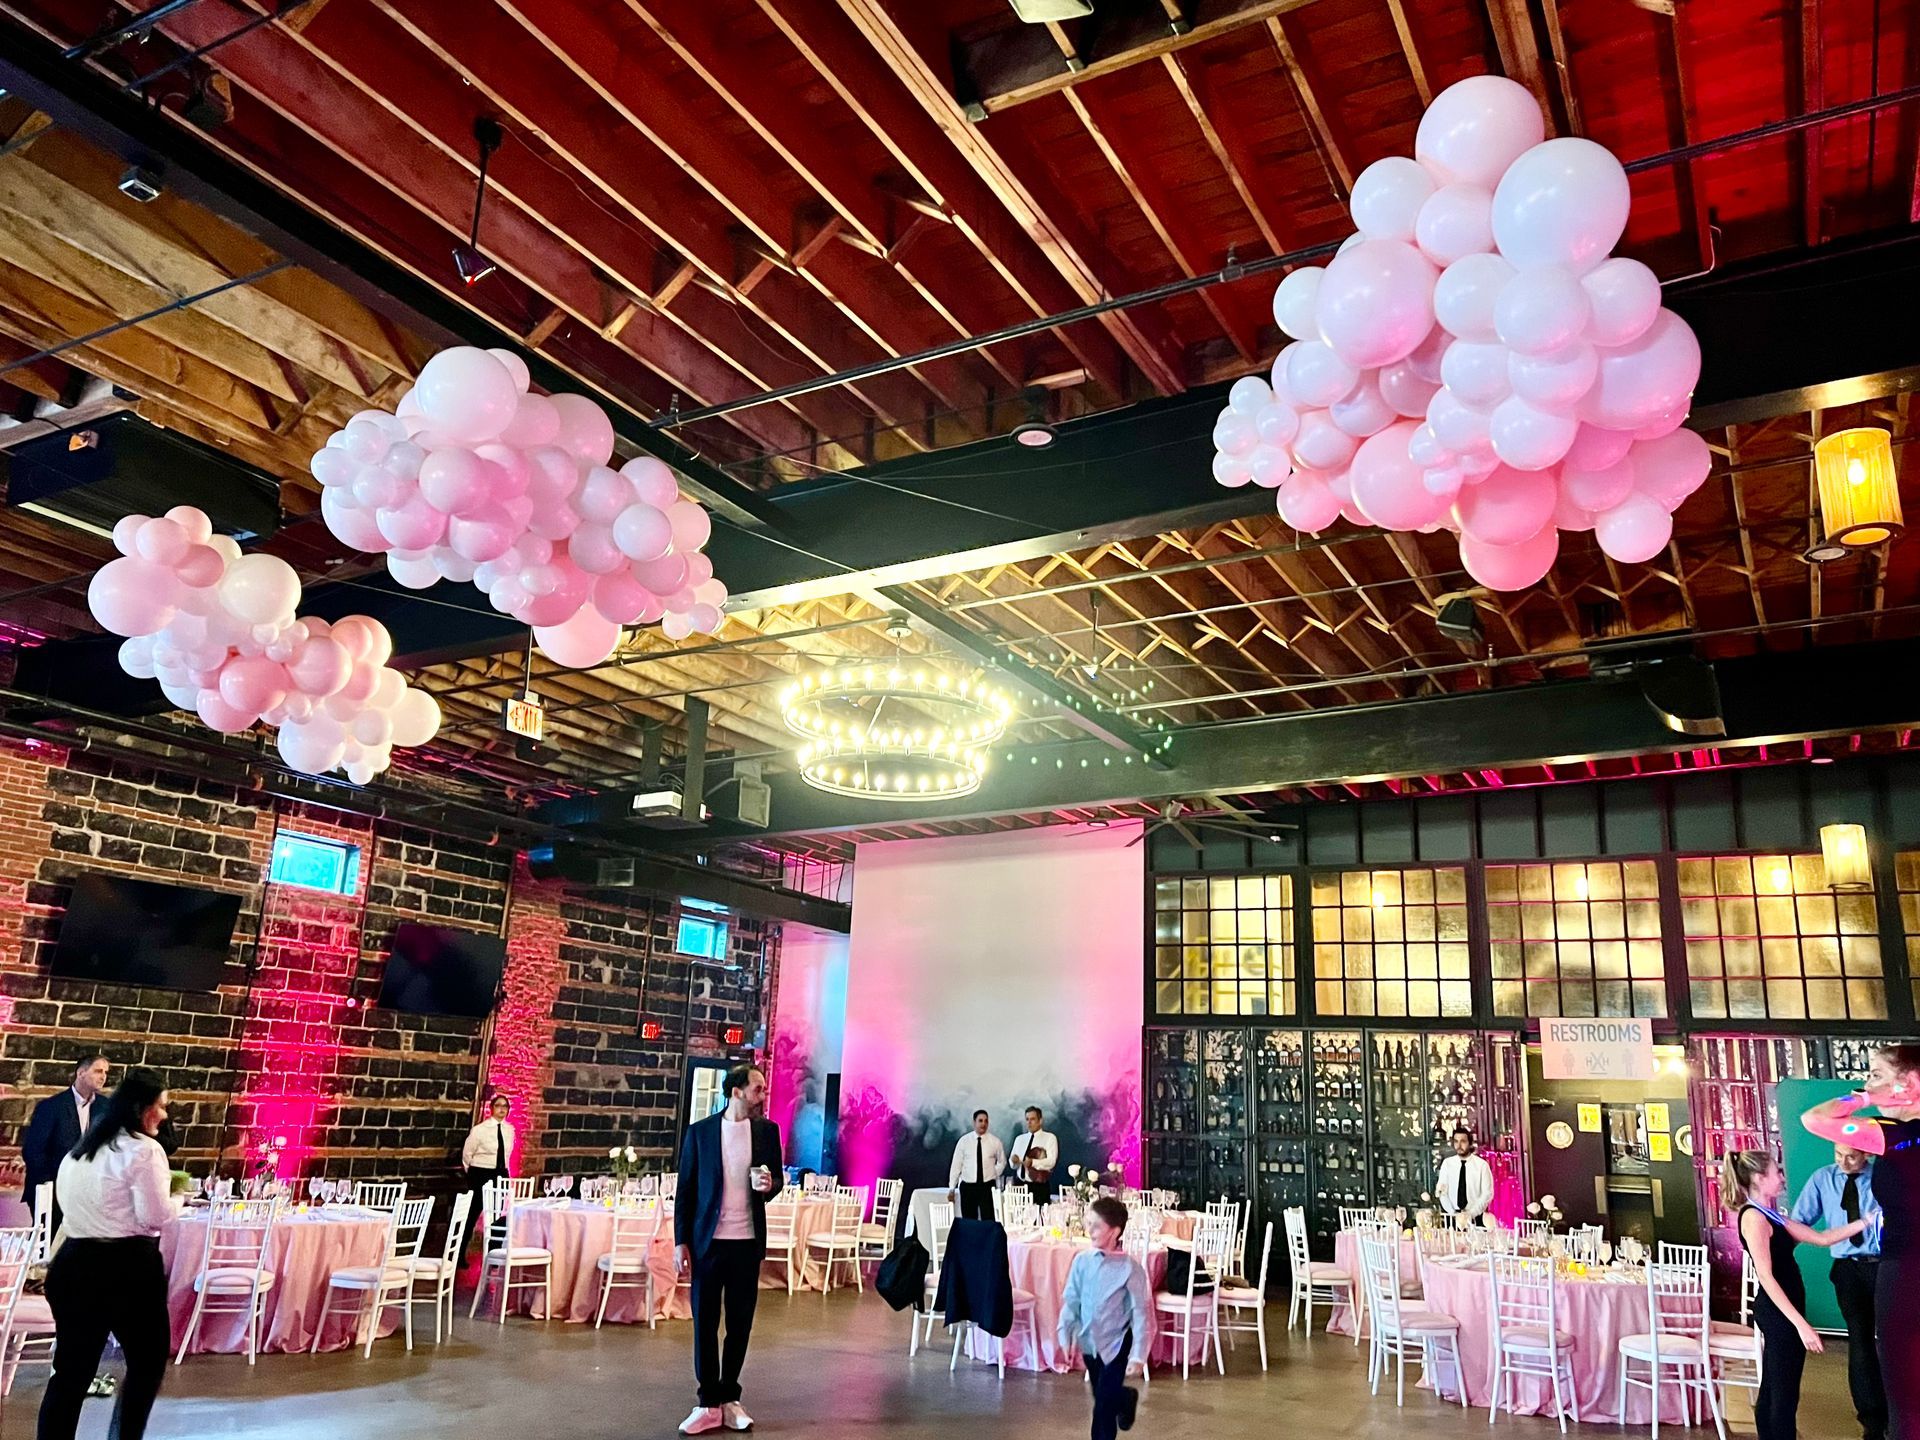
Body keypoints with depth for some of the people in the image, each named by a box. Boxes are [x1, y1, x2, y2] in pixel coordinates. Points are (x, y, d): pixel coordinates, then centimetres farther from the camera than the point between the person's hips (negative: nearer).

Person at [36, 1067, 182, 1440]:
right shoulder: (143, 1150, -12)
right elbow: (155, 1217, -13)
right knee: (148, 1360, 11)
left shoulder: (79, 1150, 14)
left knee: (71, 1369, 8)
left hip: (75, 1262, 7)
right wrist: (177, 1198, 5)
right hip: (127, 1266, -7)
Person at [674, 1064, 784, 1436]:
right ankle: (708, 1404, 14)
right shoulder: (700, 1131, -4)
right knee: (704, 1322, 4)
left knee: (741, 1322, 8)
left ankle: (729, 1398, 22)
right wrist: (681, 1242, -5)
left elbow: (778, 1178, 10)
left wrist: (769, 1185, -14)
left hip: (747, 1241, 2)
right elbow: (685, 1190, -1)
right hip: (708, 1240, -2)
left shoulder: (767, 1130, 2)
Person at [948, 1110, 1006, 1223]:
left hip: (988, 1186, 0)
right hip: (968, 1186, 0)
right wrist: (952, 1187, -1)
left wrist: (994, 1174, 2)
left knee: (988, 1220, -6)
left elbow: (1002, 1162, 16)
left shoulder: (995, 1141, 1)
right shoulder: (964, 1141, -1)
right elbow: (956, 1164, 1)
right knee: (968, 1221, 3)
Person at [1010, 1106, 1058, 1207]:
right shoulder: (1019, 1138, 16)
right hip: (1021, 1185, 4)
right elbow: (1012, 1164, 14)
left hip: (1040, 1187, -4)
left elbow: (1051, 1161, -12)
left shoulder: (1049, 1138, 1)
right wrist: (1013, 1160, -10)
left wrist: (1033, 1162, -28)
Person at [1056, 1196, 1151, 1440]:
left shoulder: (1129, 1267, -19)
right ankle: (1127, 1399, 48)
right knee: (1101, 1395, 20)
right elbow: (1071, 1299, 0)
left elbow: (1140, 1312, -16)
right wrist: (1065, 1332, -8)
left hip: (1116, 1343, -5)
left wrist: (1138, 1354, -17)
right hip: (1089, 1342, 5)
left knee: (1104, 1402, -4)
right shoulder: (1082, 1260, -8)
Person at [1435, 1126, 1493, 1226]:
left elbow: (1487, 1194, -6)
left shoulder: (1481, 1164, -5)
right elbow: (1443, 1192, 1)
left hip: (1476, 1218, -2)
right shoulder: (1447, 1163, 2)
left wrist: (1470, 1214, -14)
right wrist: (1454, 1213, -10)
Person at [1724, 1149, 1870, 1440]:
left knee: (1771, 1390, 13)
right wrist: (1801, 1324, -24)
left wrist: (1865, 1222, 11)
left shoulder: (1769, 1215, 14)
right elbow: (1766, 1278, -21)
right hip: (1778, 1313, -10)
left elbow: (1822, 1237, 15)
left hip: (1780, 1312, 10)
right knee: (1785, 1394, -5)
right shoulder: (1754, 1217, -16)